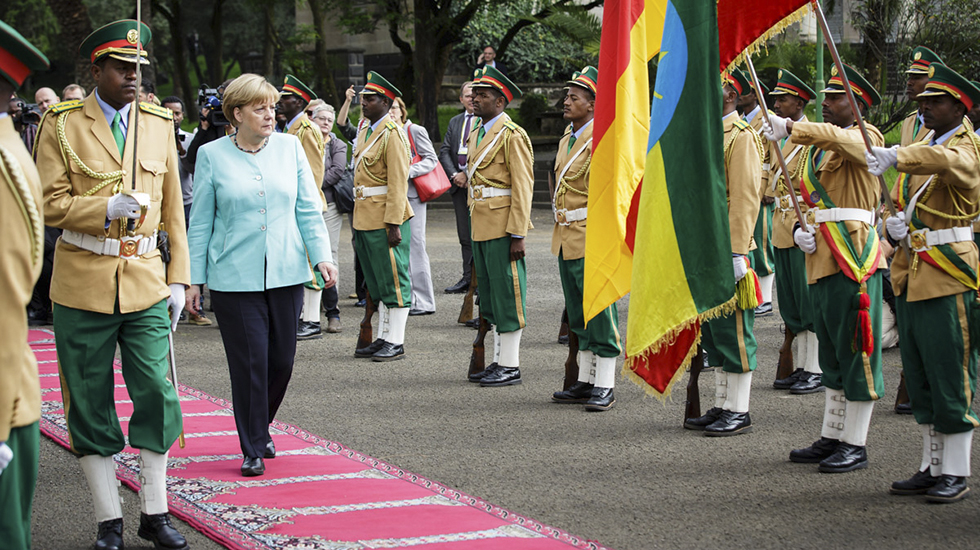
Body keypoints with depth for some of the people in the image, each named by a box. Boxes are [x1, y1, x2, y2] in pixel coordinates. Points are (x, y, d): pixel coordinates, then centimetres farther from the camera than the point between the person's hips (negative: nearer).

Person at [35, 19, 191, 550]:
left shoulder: (159, 123, 8)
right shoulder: (61, 123, -2)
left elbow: (172, 207, 12)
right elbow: (50, 204, -5)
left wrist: (178, 279, 8)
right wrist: (105, 209, -21)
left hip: (145, 280, 2)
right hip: (82, 283, -2)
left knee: (157, 393, -2)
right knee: (90, 402, 4)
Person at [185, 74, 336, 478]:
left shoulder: (290, 148, 7)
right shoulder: (212, 156, 0)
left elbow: (309, 210, 7)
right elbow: (199, 223, 4)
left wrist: (321, 256, -6)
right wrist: (193, 279, 2)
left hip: (286, 274, 3)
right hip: (235, 278, -3)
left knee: (281, 361, 7)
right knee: (249, 365, -4)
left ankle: (261, 428, 32)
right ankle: (253, 450, 9)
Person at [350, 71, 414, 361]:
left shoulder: (392, 134, -13)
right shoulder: (366, 129, 15)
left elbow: (398, 182, -18)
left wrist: (393, 224, -22)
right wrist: (359, 222, 17)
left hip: (386, 221, -9)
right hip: (365, 218, 9)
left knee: (393, 281, -2)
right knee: (376, 283, 14)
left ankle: (395, 343, 2)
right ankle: (383, 338, 21)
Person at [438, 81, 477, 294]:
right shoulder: (455, 122, 17)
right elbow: (445, 151, 12)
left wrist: (467, 174, -12)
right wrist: (454, 175, -4)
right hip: (459, 183, 6)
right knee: (465, 235, 7)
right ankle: (468, 278, 11)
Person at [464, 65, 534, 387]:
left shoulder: (512, 135, -11)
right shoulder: (477, 134, 16)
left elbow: (522, 187, -15)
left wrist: (517, 235, -19)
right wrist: (474, 227, 18)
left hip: (503, 228, -9)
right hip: (480, 227, 9)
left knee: (507, 293, -4)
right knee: (489, 295, 12)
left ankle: (510, 367, 0)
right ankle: (499, 361, 19)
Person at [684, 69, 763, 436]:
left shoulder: (742, 136, -11)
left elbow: (746, 199, -17)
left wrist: (736, 253, -21)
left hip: (726, 251, -9)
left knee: (733, 332, -4)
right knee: (712, 332, 12)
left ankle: (739, 413, 1)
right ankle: (722, 406, 19)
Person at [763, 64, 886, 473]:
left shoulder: (866, 137, -5)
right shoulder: (819, 150, 21)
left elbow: (836, 137, -29)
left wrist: (790, 128, -38)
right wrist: (800, 231, 5)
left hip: (854, 261, -9)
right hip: (821, 262, 9)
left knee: (856, 352, -4)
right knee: (832, 356, 15)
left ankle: (855, 445, 1)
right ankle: (831, 438, 22)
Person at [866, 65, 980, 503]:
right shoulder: (920, 153, 17)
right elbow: (899, 206, 20)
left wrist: (895, 156, -50)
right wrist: (893, 225, -5)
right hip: (911, 278, 8)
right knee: (920, 378, 11)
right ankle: (932, 467, 19)